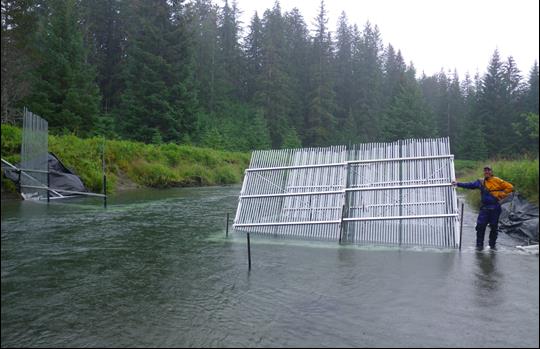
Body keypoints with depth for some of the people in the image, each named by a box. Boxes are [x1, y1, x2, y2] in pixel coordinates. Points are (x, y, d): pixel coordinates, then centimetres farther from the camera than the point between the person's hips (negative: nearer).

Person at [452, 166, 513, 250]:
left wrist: (501, 195, -6)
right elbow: (470, 185, 13)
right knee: (480, 226, -4)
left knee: (494, 227, 6)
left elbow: (510, 187, -3)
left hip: (495, 208, -3)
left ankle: (492, 245, 20)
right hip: (484, 208, 3)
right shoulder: (481, 182, 9)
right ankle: (479, 245, 4)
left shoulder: (497, 181, -3)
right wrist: (458, 184, 10)